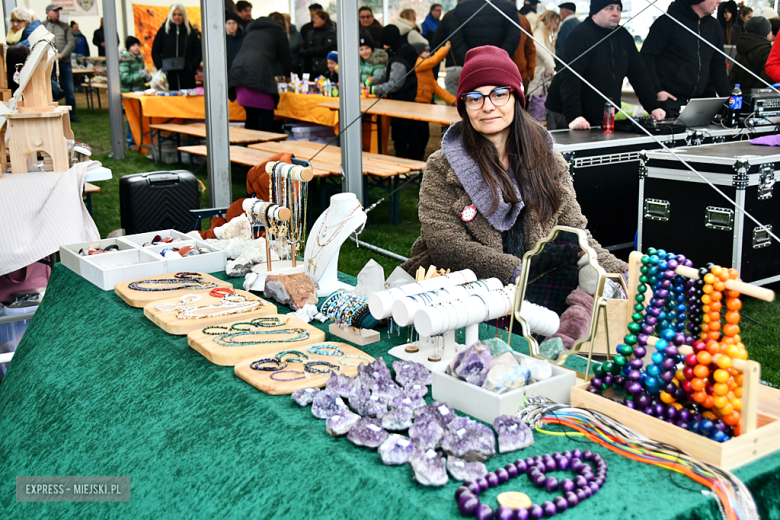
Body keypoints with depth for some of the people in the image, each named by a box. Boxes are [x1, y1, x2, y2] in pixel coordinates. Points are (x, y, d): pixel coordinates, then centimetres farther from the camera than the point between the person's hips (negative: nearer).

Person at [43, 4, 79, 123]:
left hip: (64, 62, 3)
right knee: (52, 90, 0)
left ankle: (72, 114, 16)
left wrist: (61, 55, -9)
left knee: (69, 90, 6)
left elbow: (71, 43, 4)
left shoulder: (65, 26, 13)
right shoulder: (42, 27, 5)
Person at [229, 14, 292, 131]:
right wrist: (287, 75, 37)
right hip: (258, 76, -6)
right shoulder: (277, 31, 15)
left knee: (251, 116, 12)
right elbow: (285, 58, 15)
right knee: (266, 116, -2)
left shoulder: (252, 30, 32)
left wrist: (270, 77, 48)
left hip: (237, 73, 6)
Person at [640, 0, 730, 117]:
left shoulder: (714, 26, 13)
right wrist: (656, 90, -17)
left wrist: (726, 97, 7)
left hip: (701, 99, 6)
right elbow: (646, 56, -10)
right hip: (670, 101, -6)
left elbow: (718, 65, 17)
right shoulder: (669, 21, -6)